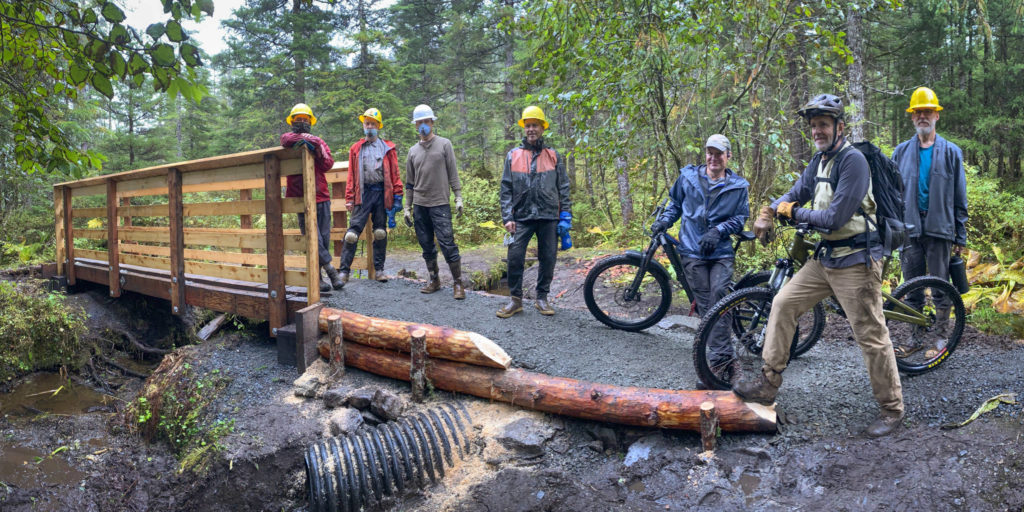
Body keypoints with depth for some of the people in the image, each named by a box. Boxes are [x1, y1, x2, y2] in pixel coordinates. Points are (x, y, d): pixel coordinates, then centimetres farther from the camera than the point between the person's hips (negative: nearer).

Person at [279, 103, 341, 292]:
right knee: (313, 237, -9)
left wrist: (317, 150, -12)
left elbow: (328, 164, 2)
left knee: (324, 237, 2)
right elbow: (286, 140, -18)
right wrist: (308, 138, -9)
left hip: (322, 197, 3)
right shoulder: (288, 137, 9)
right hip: (302, 198, -3)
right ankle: (330, 270, -2)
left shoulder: (319, 142, 16)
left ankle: (318, 275, 11)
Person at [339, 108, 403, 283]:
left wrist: (397, 195, -1)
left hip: (382, 193, 1)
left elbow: (394, 173, 7)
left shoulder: (388, 148, 9)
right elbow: (351, 175, 8)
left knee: (380, 232, 6)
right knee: (353, 231, -7)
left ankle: (379, 269, 16)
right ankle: (344, 270, -3)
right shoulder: (356, 148, 11)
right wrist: (349, 198, 1)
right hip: (363, 193, 0)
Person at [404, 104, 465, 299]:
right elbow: (409, 182, 16)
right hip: (420, 205, 4)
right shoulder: (413, 151, 12)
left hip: (440, 204, -4)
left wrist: (458, 197, -6)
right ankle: (434, 280, 20)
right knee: (427, 245, 9)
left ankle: (457, 283, -2)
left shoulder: (444, 144, 3)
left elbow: (453, 173, 1)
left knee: (447, 244, -9)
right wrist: (407, 207, 13)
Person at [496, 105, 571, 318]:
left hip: (549, 216, 1)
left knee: (548, 259, 4)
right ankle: (515, 299, 6)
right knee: (515, 257, -7)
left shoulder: (553, 155, 9)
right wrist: (507, 217, -3)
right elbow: (506, 189, 6)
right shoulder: (513, 155, 8)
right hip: (522, 217, 0)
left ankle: (542, 298, 18)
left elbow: (563, 187, 10)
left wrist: (566, 214, 1)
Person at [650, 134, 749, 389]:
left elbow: (741, 218, 6)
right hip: (693, 252, 1)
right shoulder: (687, 177, 8)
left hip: (721, 253, -1)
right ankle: (725, 360, 7)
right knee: (705, 307, -1)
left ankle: (718, 362, -8)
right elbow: (675, 204, 20)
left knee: (718, 300, -14)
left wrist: (718, 230, -10)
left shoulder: (738, 186, 5)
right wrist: (663, 221, 4)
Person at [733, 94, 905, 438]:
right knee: (783, 303, 4)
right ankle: (768, 383, 11)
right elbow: (796, 193, 16)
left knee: (871, 335, -1)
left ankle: (892, 409, 15)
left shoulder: (853, 161, -17)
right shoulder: (820, 160, 11)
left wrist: (794, 213, -9)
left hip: (856, 260, -9)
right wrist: (769, 211, -4)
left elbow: (836, 218, -23)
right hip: (825, 258, 9)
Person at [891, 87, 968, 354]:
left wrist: (960, 237, 2)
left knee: (940, 289, 1)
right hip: (909, 229, 2)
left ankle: (941, 337, 13)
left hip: (940, 230, -1)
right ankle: (916, 338, 17)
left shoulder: (951, 152, 6)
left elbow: (959, 199, 6)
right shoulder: (901, 152, 9)